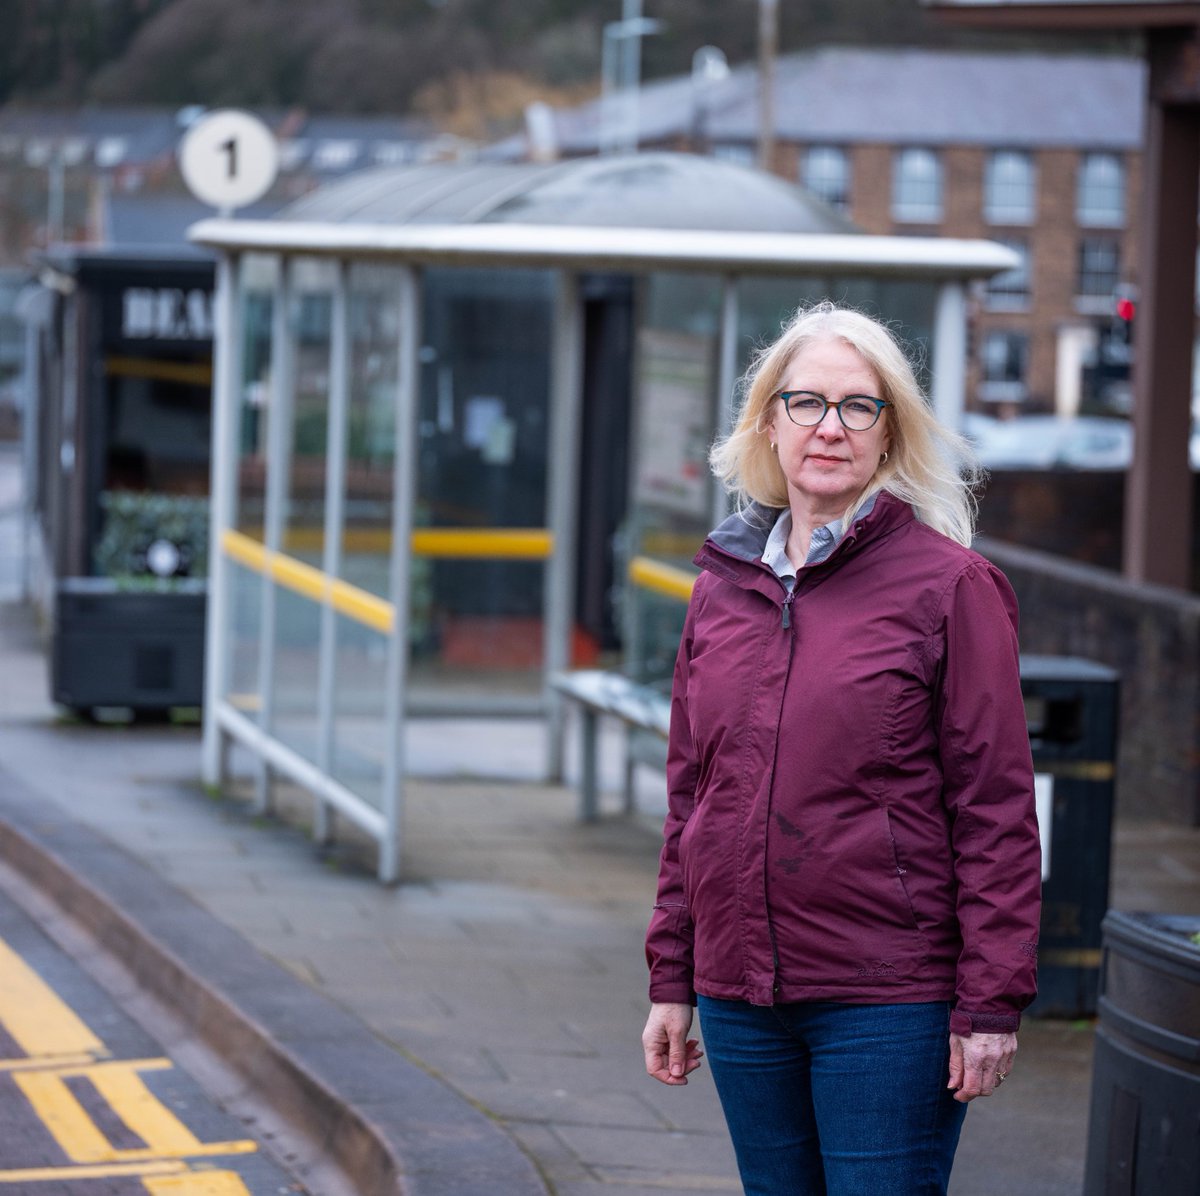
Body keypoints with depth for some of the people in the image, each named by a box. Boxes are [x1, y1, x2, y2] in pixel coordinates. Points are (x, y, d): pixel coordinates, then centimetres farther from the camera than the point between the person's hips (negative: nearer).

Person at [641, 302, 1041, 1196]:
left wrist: (992, 1002, -11)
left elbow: (996, 808, -8)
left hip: (888, 998, -5)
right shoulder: (723, 588, 10)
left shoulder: (949, 585, -5)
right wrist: (672, 980, 14)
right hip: (742, 998, 5)